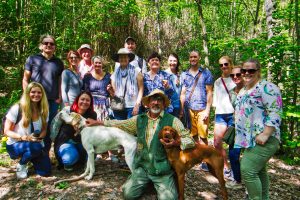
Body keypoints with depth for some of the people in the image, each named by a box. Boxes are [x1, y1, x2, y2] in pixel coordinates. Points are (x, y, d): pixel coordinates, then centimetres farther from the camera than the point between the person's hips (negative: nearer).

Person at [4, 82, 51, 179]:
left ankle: (31, 158, 19)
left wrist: (39, 137, -17)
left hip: (35, 146, 4)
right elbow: (7, 131, -11)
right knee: (35, 147, -38)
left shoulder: (44, 110, -3)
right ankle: (21, 165, -5)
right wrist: (24, 137, -27)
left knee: (46, 172, -12)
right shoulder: (16, 109, -15)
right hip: (15, 145, -4)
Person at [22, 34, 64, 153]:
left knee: (49, 127, 8)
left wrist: (59, 97, 2)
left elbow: (60, 81, 12)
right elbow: (25, 79, 5)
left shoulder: (58, 62, 13)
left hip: (53, 101, 2)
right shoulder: (32, 59, 5)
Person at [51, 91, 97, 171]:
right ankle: (68, 163, 8)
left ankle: (80, 161, 11)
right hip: (65, 141, -3)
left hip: (81, 143, 4)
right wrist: (55, 141, -1)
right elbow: (54, 125, -6)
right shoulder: (67, 110, -16)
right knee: (71, 157, -32)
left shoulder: (92, 115, -9)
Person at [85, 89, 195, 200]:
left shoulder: (172, 121, -7)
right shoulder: (139, 119, 5)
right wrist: (98, 122, 18)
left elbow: (190, 140, -7)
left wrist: (177, 142, -27)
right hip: (142, 166, 3)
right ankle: (147, 182, 20)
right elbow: (120, 124, 17)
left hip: (163, 171, -3)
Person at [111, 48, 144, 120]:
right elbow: (114, 93, 14)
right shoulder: (115, 74, 13)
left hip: (132, 106, -3)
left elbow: (141, 89, 0)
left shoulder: (136, 71, 5)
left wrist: (137, 105, -8)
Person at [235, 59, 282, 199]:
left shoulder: (266, 87, -12)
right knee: (259, 171, 19)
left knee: (247, 169, -14)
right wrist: (237, 133, 21)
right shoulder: (244, 90, 16)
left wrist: (265, 134, -25)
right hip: (250, 139, 9)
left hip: (262, 139, -9)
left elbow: (275, 113, -20)